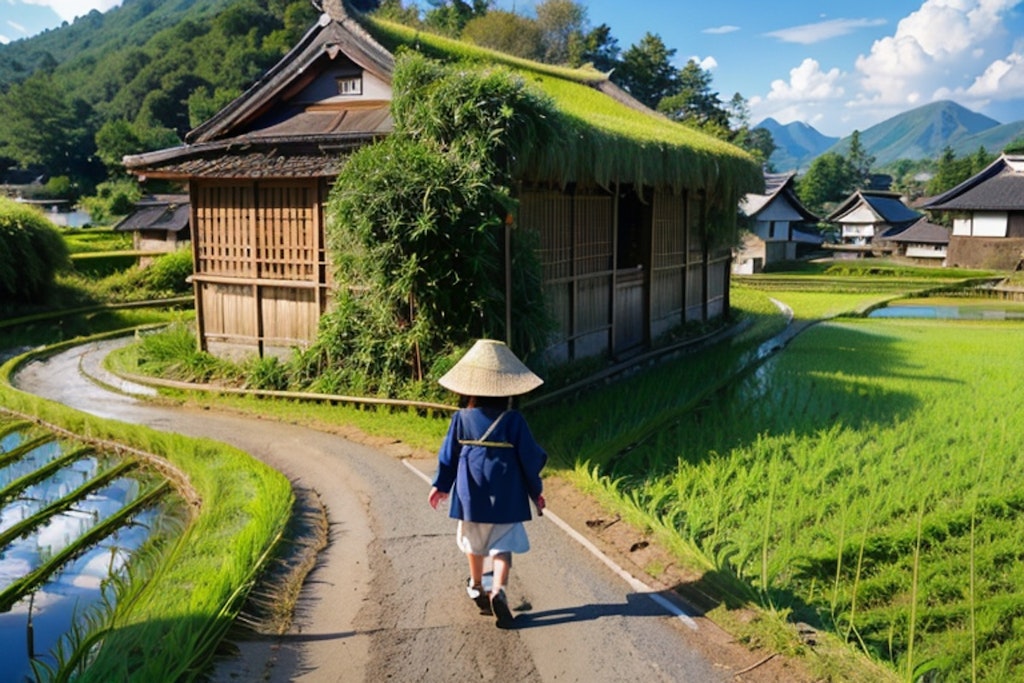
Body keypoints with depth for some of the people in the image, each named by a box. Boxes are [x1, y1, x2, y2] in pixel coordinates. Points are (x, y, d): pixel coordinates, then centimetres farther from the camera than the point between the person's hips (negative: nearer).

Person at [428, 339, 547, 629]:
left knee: (474, 542, 22)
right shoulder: (513, 420, -10)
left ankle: (476, 587, 40)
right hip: (505, 495, -2)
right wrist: (536, 491, 9)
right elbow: (529, 457, -5)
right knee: (502, 547, 2)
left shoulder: (461, 419, -5)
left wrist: (440, 485, 18)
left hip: (470, 494, 3)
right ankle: (498, 590, -20)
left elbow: (448, 455, 4)